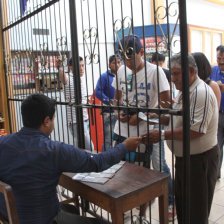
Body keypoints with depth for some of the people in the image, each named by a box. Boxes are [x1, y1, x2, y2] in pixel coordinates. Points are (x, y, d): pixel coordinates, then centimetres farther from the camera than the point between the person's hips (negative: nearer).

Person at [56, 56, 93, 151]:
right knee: (89, 149, -10)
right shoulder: (69, 79, -11)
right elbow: (62, 77, -36)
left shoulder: (82, 78, 13)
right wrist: (59, 68, -56)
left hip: (85, 119, 8)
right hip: (75, 121, -8)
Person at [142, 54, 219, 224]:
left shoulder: (201, 93, -22)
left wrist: (163, 135, -25)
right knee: (181, 202, 23)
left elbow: (195, 130, -29)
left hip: (200, 158, -9)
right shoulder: (184, 92, 10)